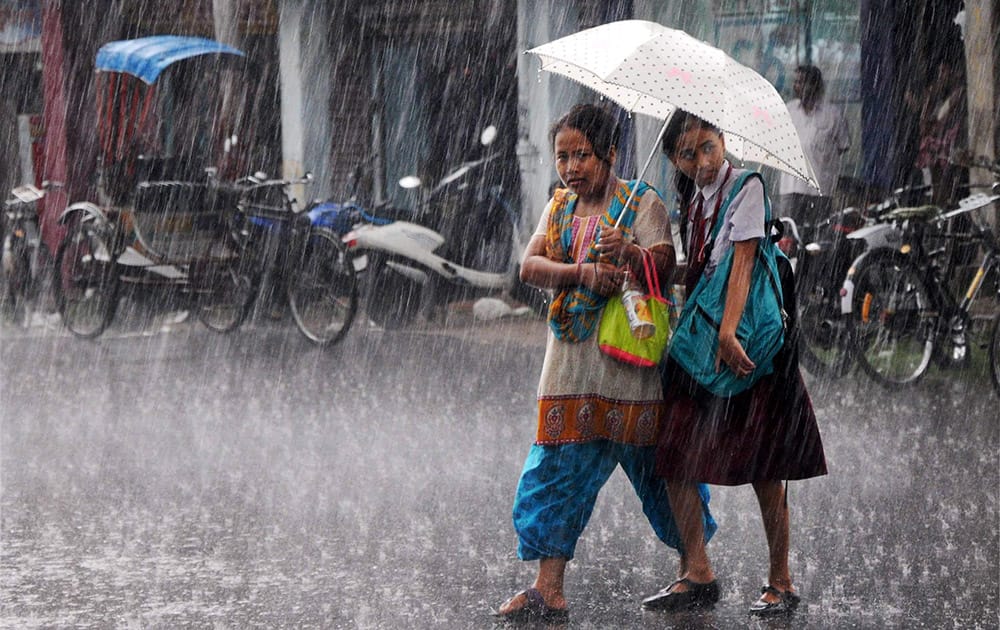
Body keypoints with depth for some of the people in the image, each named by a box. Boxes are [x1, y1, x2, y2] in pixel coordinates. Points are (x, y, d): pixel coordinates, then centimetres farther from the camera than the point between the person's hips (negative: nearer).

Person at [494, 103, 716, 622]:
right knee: (558, 467, -4)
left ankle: (694, 567, 22)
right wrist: (584, 273, -18)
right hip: (572, 359, 5)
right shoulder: (560, 206, 13)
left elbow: (663, 264, -17)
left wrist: (630, 254, -39)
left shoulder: (642, 203, -2)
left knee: (654, 461, 2)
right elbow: (530, 266, 0)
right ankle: (549, 590, -5)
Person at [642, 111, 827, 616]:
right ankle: (697, 575, 8)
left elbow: (742, 261, -18)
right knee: (675, 460, 1)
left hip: (748, 338, -7)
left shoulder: (745, 186, -8)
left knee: (765, 470, -3)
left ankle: (780, 583, 5)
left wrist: (728, 332, -26)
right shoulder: (696, 199, 14)